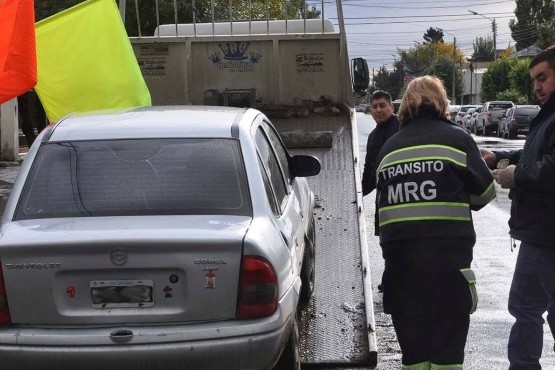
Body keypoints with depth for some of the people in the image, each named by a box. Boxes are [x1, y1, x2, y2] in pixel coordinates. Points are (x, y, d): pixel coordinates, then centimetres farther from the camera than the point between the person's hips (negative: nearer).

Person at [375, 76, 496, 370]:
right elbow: (485, 191, 5)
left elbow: (382, 201, 11)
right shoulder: (456, 138, 0)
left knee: (411, 339, 12)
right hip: (447, 250, -4)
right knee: (447, 340, 3)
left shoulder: (389, 147, 12)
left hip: (398, 253, 4)